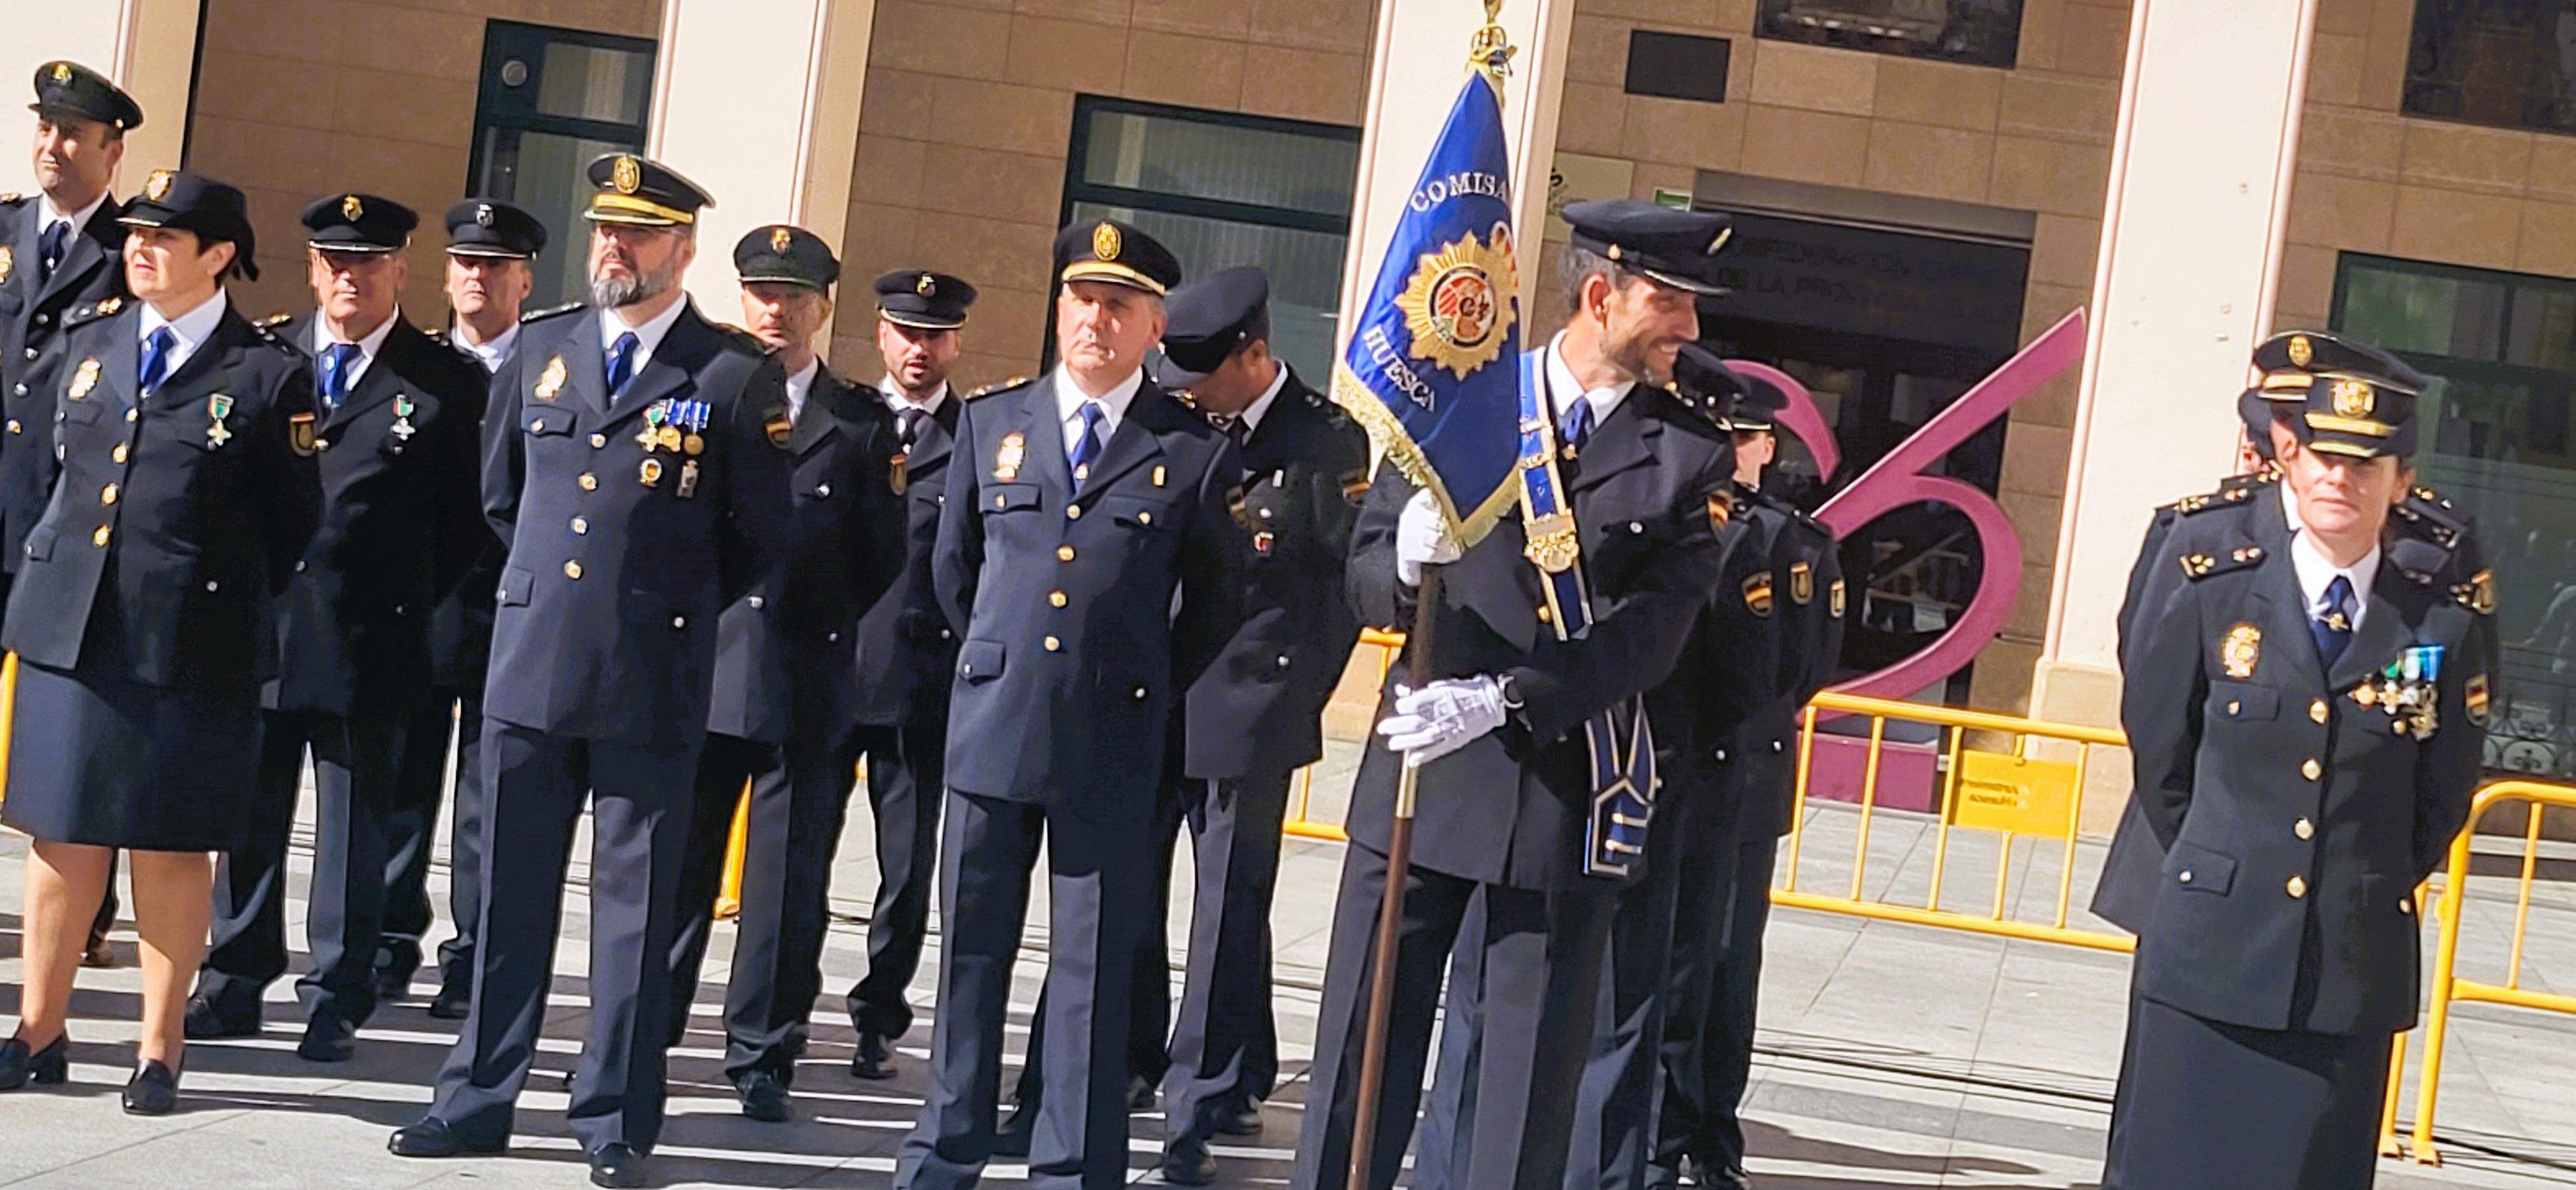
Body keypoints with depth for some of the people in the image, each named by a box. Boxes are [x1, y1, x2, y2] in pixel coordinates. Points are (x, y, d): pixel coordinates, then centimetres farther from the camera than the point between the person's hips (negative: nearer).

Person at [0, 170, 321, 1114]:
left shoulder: (268, 376, -4)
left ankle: (161, 1050, 15)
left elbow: (292, 524, 1)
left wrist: (214, 602, 5)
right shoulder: (87, 337, 10)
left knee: (172, 847, 5)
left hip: (192, 645, -4)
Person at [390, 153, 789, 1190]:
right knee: (509, 894, 10)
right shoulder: (540, 351, 9)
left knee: (634, 904, 4)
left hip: (651, 681, -4)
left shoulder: (735, 379, -4)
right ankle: (478, 1100, 19)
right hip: (528, 670, 4)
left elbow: (756, 533, 4)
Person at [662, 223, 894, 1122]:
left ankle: (763, 1055, 14)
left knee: (790, 878, 4)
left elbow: (877, 559, 5)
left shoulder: (860, 426, 6)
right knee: (677, 863, 4)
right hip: (705, 669, 0)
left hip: (813, 684, 0)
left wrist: (824, 626, -5)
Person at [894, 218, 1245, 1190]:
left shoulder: (1195, 455, -1)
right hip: (991, 730, 3)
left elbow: (1215, 602, 10)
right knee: (971, 953, 10)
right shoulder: (990, 424, 7)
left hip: (1112, 746, -2)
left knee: (1093, 966, 4)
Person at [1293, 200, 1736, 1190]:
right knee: (1367, 1035, 5)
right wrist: (1408, 563, -21)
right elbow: (1364, 570, 3)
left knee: (1533, 1056, 6)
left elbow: (1649, 636, -8)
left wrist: (1502, 701, -19)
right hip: (1424, 767, 0)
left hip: (1566, 794, 0)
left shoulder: (1690, 458, 1)